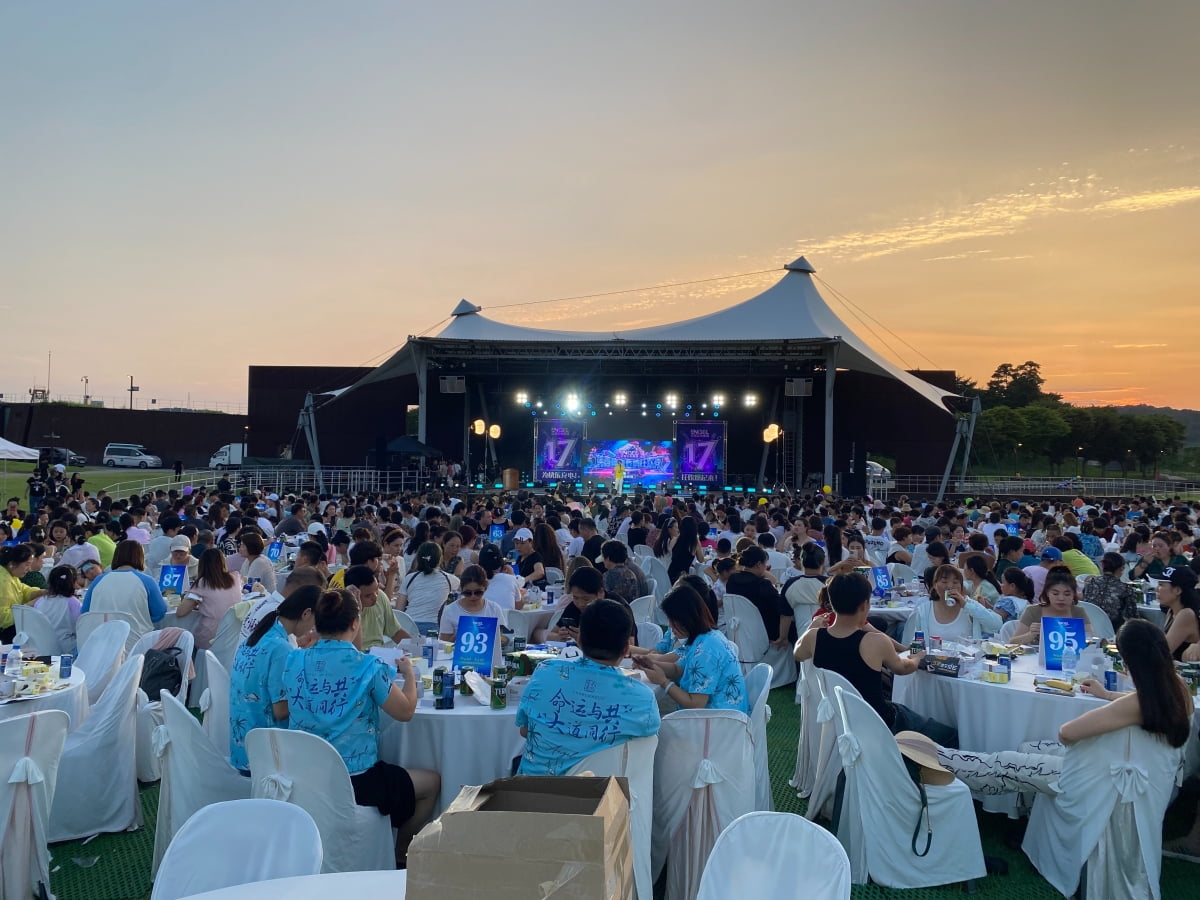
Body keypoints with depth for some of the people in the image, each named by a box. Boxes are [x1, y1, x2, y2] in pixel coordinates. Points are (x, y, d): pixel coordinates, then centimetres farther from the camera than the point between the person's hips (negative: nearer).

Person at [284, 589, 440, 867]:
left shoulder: (294, 661, -4)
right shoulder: (368, 667, -17)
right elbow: (405, 711, -6)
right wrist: (409, 674, 11)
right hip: (354, 781, -6)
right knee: (432, 782, 19)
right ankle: (399, 856, 32)